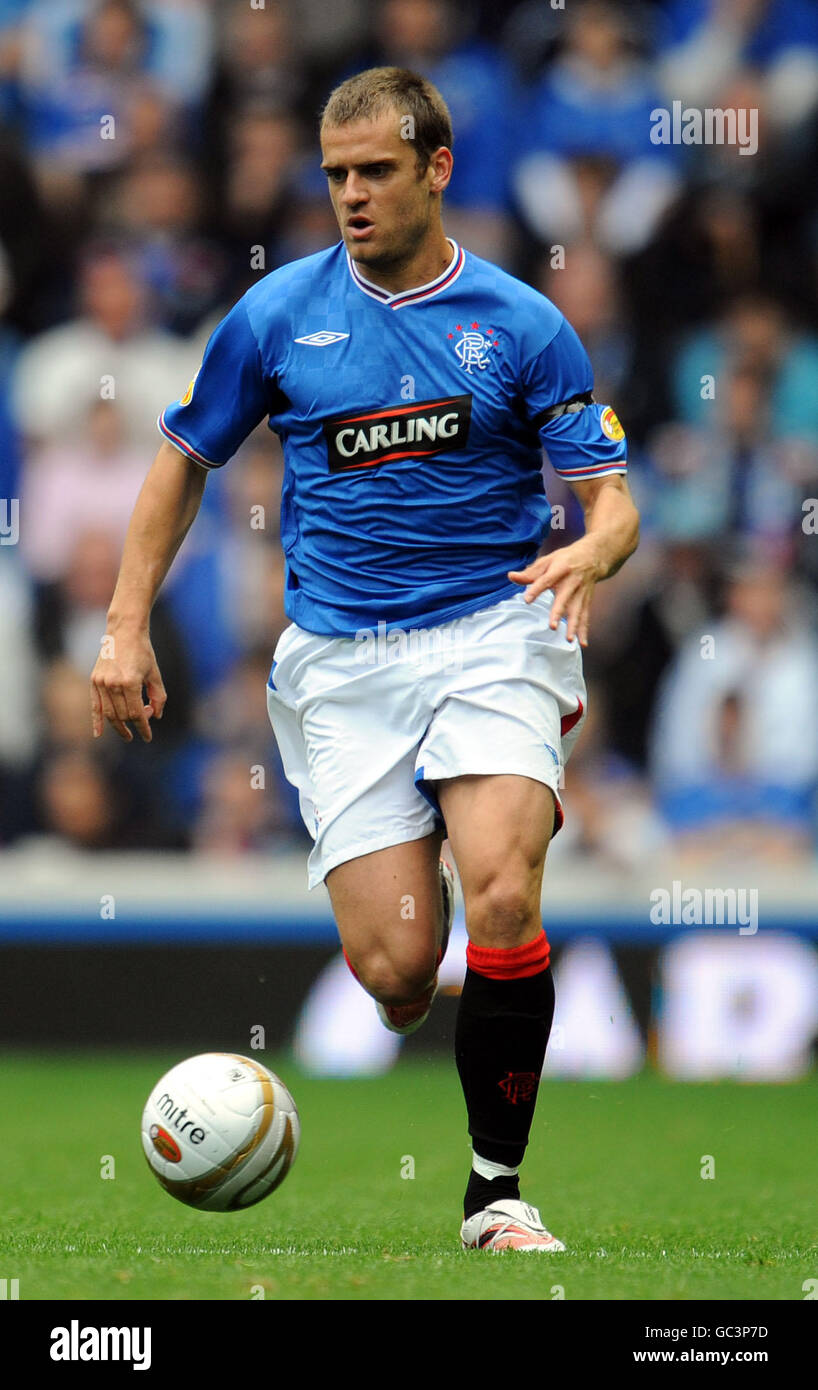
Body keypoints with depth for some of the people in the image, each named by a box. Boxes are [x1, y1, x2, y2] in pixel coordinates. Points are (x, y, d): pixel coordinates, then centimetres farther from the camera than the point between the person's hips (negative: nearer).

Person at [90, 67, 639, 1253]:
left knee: (501, 899, -24)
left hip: (493, 633, -1)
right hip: (340, 659, 1)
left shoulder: (521, 324, 2)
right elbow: (185, 462, 16)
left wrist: (589, 553, -20)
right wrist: (126, 628, 8)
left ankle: (497, 1187, -9)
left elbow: (613, 498, 3)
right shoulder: (278, 314, 5)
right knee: (393, 967, -11)